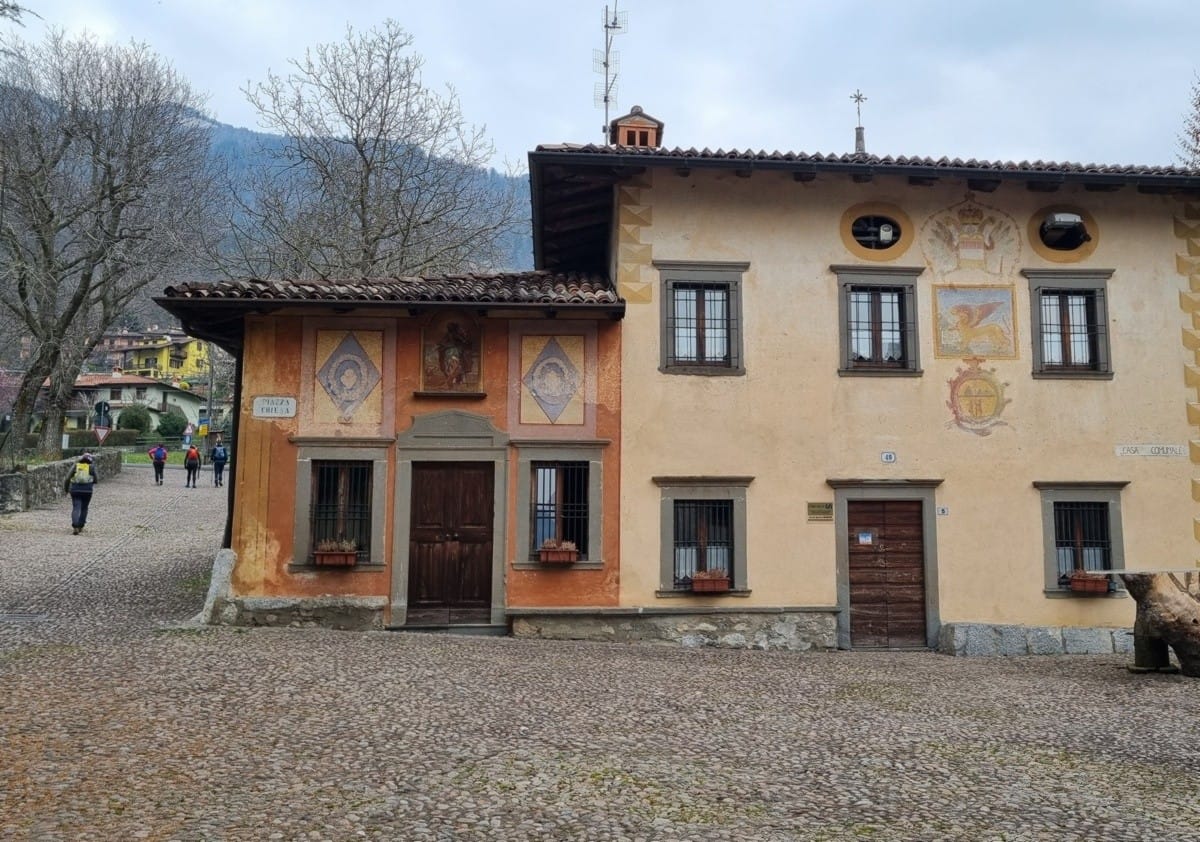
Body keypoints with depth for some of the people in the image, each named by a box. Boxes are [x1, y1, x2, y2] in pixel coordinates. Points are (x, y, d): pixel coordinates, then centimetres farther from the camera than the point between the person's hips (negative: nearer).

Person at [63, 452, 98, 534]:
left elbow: (68, 477, 0)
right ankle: (81, 527, 17)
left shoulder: (75, 466, 6)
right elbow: (96, 480, 5)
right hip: (87, 490, 0)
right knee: (84, 508, 15)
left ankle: (75, 527, -19)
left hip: (75, 490, 0)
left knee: (76, 508, -2)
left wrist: (65, 487, 12)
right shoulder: (91, 467, 3)